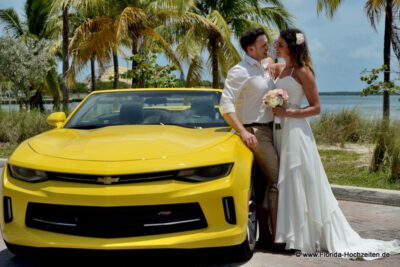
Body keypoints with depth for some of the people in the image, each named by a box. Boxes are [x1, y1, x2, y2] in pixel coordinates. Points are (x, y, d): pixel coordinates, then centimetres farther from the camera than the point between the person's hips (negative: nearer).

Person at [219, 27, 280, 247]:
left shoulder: (264, 68, 15)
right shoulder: (240, 71, -11)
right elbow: (225, 105, -17)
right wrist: (242, 131, -22)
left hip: (269, 129, 8)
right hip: (255, 132, -8)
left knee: (263, 184, 9)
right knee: (276, 180, -12)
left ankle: (264, 234, 15)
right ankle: (276, 235, -9)